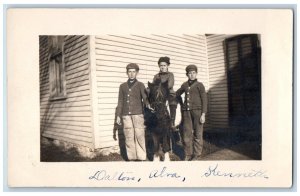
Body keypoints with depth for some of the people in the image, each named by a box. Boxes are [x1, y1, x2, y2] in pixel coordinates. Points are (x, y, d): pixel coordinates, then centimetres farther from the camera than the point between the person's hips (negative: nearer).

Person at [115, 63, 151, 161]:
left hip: (138, 114, -2)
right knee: (129, 137, 2)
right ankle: (131, 157, 10)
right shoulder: (122, 86, 16)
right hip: (126, 115, 2)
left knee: (139, 136, -6)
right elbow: (120, 102, 16)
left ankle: (141, 158, 2)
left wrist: (148, 104, -27)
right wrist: (118, 115, 11)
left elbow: (144, 97, -4)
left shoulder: (140, 85, 9)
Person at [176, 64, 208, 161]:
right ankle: (188, 155, 15)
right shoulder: (185, 85, 12)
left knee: (198, 133, 1)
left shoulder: (199, 85, 1)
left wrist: (203, 114, -10)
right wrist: (182, 104, 21)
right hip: (187, 112, 4)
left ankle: (197, 155, 11)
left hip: (197, 111, -3)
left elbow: (204, 100, -3)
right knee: (187, 133, 5)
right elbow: (177, 94, 30)